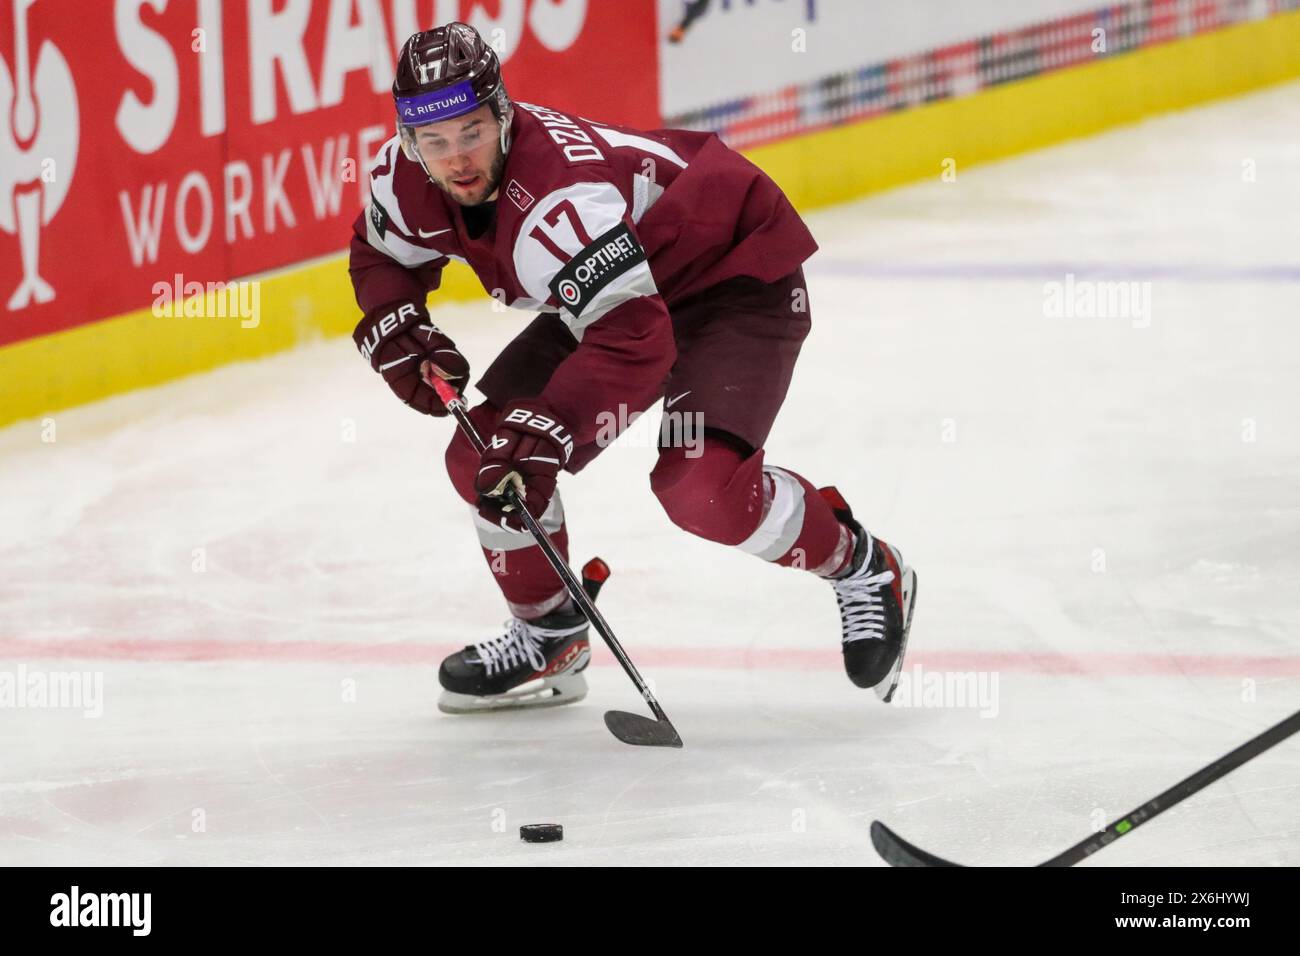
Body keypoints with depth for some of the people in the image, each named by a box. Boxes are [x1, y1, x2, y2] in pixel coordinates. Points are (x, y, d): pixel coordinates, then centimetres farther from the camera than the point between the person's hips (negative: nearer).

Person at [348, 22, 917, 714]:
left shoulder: (560, 199, -39)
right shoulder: (406, 178, -14)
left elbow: (634, 337, -44)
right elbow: (382, 256, 8)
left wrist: (547, 434, -50)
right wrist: (397, 334, -11)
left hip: (739, 275, -9)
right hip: (610, 287, 9)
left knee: (700, 483, -27)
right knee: (483, 458, -2)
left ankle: (865, 572, -2)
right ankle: (551, 639, 18)